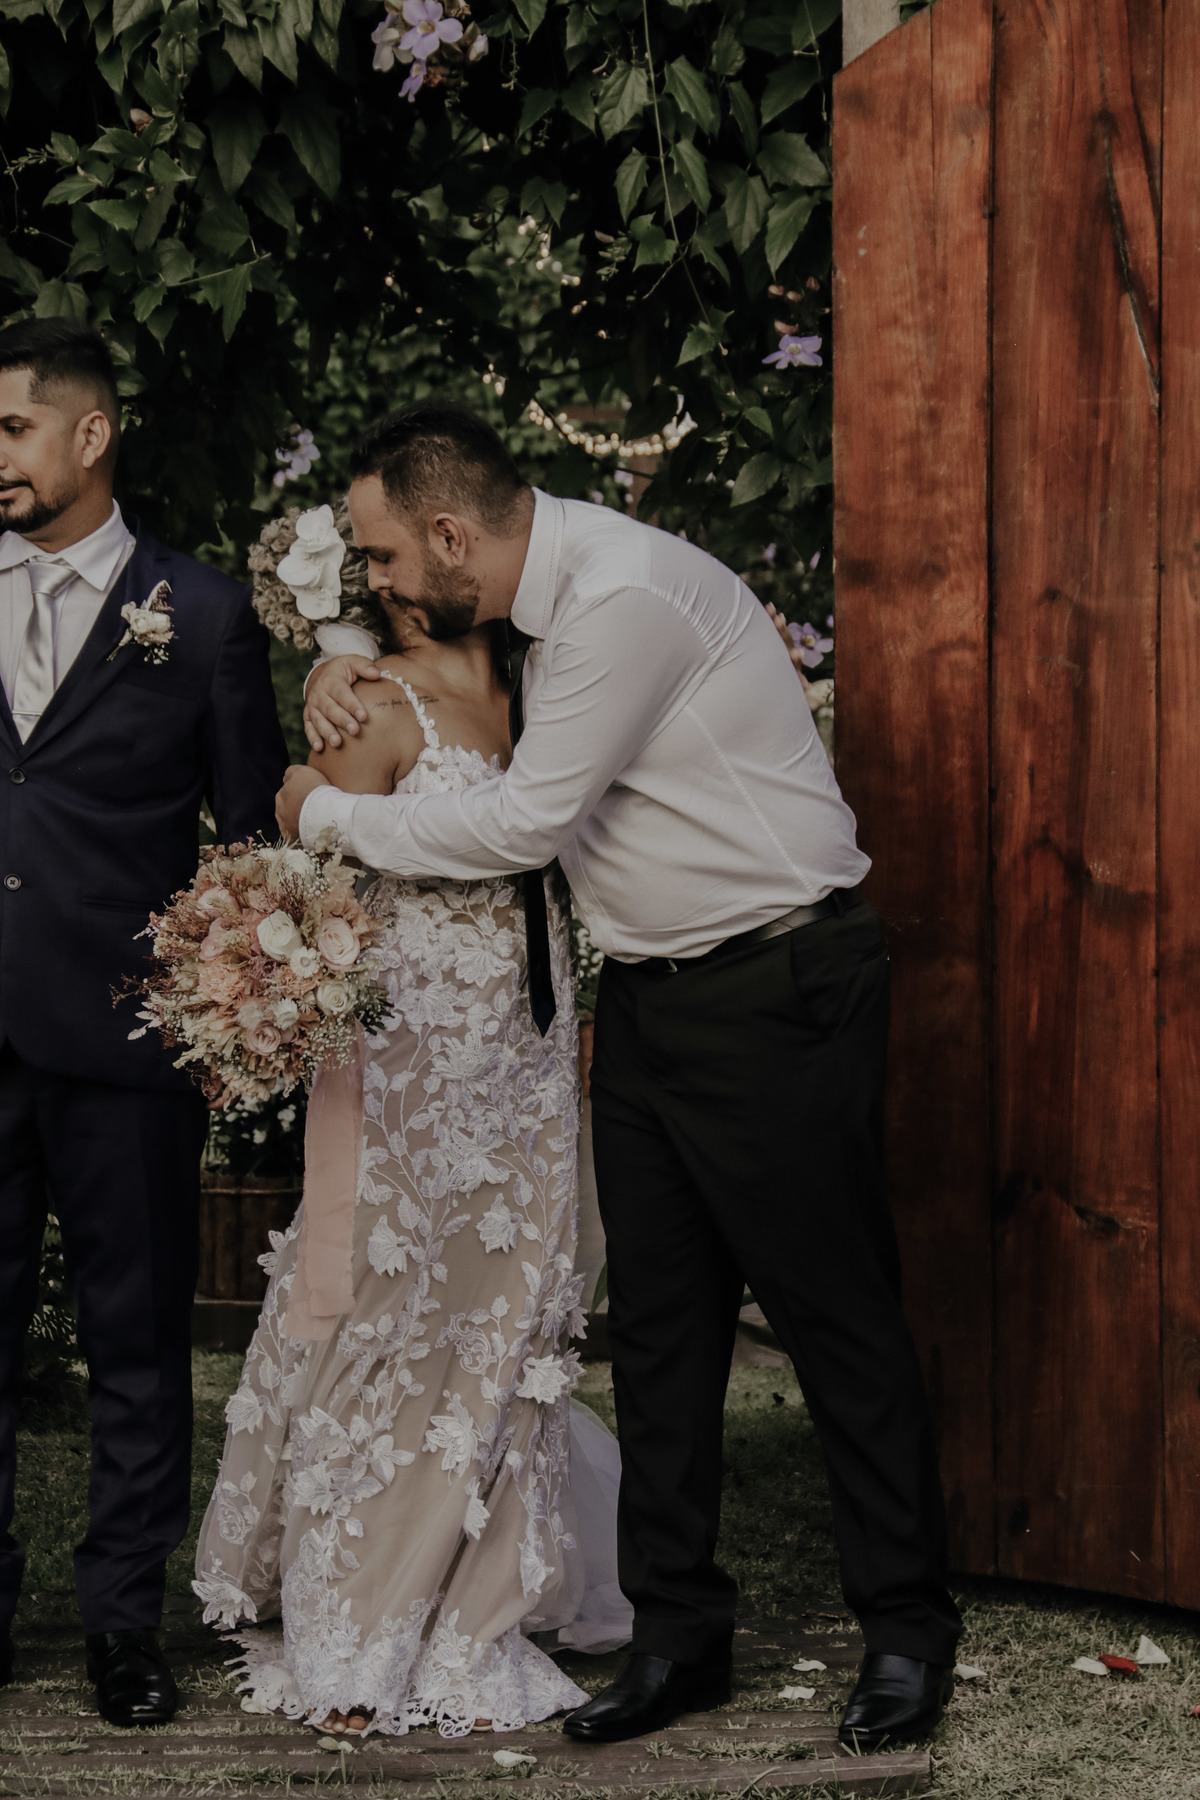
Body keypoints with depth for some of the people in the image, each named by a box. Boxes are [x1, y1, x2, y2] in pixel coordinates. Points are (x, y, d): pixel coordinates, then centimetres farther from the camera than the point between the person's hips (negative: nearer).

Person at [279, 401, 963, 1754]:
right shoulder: (536, 591, 6)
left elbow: (523, 825, -20)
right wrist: (346, 672, 6)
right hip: (650, 992, 9)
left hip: (774, 991, -9)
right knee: (655, 1320, 9)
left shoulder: (625, 598, -23)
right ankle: (680, 1631, 17)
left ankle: (907, 1629, 11)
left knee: (834, 1310, -1)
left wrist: (330, 814, -7)